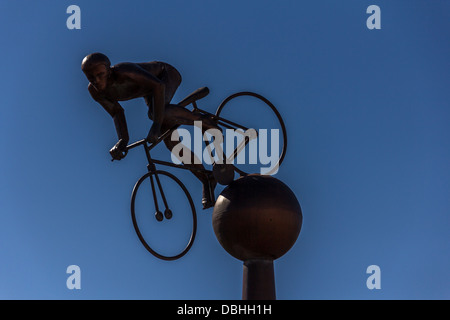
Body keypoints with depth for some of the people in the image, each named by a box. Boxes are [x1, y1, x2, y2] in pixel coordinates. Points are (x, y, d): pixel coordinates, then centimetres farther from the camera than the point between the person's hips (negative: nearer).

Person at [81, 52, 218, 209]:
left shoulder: (122, 71, -41)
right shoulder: (94, 90, -21)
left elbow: (158, 85, -44)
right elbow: (117, 113, -9)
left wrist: (156, 124, -47)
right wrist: (122, 141, -24)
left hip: (165, 75, -6)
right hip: (147, 91, 6)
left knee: (159, 113, -37)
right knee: (171, 141, -3)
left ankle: (205, 122, -13)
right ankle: (206, 181, 12)